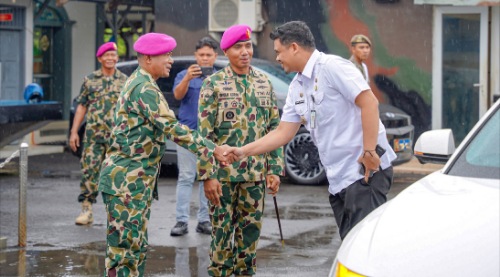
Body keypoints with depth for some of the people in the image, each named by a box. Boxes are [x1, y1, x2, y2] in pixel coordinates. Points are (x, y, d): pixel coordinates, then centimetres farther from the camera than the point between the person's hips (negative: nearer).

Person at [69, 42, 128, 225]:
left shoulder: (125, 81, 8)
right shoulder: (90, 80, 8)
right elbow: (81, 106, 8)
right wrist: (74, 131, 3)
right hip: (93, 134, 0)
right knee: (89, 169, -5)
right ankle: (86, 210, 0)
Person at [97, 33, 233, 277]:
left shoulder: (138, 83, 17)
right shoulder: (145, 88, -16)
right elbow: (171, 128, -22)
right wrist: (211, 149, -20)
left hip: (138, 180, 10)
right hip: (126, 180, -10)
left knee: (136, 246, 12)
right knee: (124, 246, -7)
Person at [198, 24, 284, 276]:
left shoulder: (264, 83, 8)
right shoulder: (214, 84, -4)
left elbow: (274, 128, 11)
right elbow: (204, 133, -7)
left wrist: (275, 169, 4)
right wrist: (207, 175, -12)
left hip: (256, 173, 4)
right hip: (223, 172, -3)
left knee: (251, 230, 8)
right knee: (223, 229, 1)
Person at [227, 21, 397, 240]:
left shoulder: (332, 67, -10)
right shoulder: (296, 87, 16)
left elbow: (369, 103, -18)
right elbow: (283, 133, 19)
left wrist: (369, 152, -22)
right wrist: (244, 151, 14)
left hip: (365, 172, -9)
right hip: (338, 179, 9)